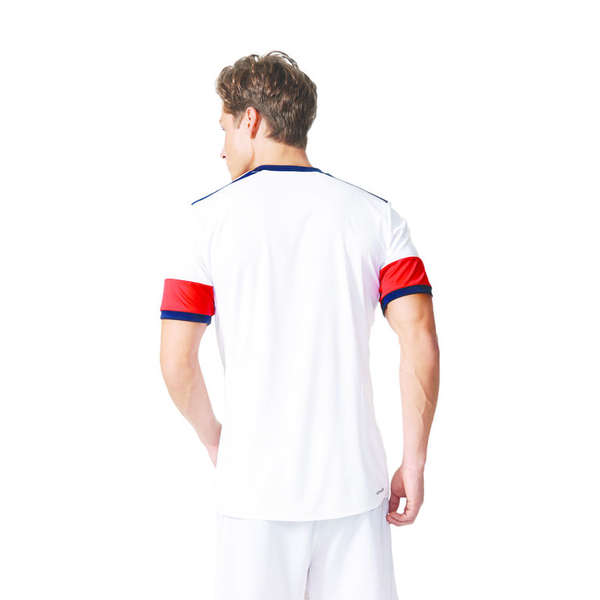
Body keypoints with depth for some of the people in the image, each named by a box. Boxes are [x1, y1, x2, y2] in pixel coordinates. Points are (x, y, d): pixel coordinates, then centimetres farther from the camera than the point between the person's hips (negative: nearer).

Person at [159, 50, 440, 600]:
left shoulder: (209, 218, -3)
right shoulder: (378, 215, 1)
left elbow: (177, 362, -4)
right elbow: (421, 344, -7)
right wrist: (414, 462, 2)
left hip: (255, 487, -1)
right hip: (354, 482, 2)